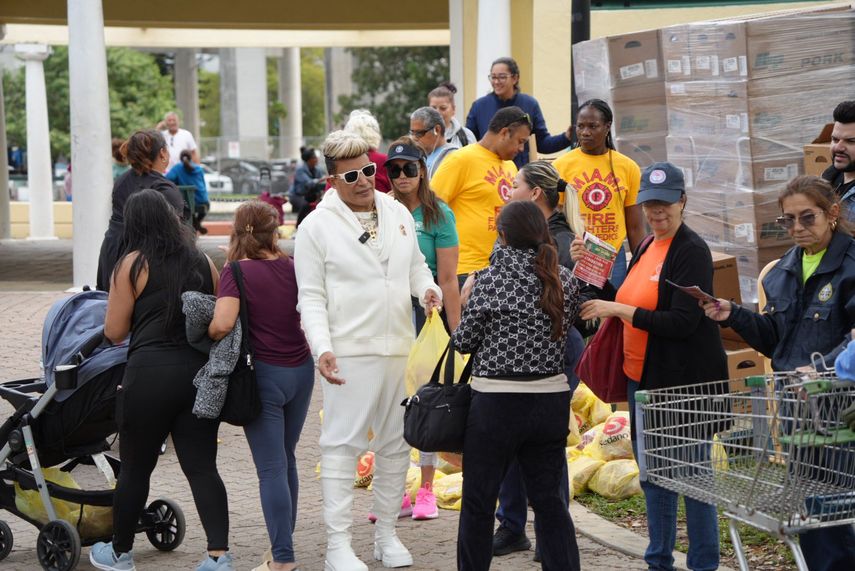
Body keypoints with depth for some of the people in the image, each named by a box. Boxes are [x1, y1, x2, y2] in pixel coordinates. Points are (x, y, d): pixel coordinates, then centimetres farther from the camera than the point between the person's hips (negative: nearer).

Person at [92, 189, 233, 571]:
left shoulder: (134, 264, -2)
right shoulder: (204, 263, 10)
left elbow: (114, 331, -1)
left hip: (151, 372, -4)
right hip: (201, 371, 4)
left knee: (136, 467, 10)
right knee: (202, 467, 4)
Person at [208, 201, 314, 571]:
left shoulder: (237, 271, -11)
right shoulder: (292, 267, 3)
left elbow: (223, 323, -24)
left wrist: (208, 335, -4)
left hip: (264, 374, -5)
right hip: (301, 369, 5)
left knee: (271, 468, -3)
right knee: (286, 460, 19)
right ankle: (284, 539, 29)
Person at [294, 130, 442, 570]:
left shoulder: (398, 213, 12)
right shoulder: (317, 226, -3)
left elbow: (415, 265, 23)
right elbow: (311, 297, -5)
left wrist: (428, 288, 0)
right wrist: (322, 348, -16)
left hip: (401, 349, 5)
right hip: (350, 352, -5)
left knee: (396, 444, 11)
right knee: (342, 445, -5)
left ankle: (386, 534, 22)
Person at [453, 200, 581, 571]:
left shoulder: (490, 281, -12)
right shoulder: (564, 282, 1)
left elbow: (463, 341, -5)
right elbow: (565, 327, 11)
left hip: (497, 402, -4)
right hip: (552, 399, 4)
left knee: (478, 502, 9)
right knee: (549, 499, 12)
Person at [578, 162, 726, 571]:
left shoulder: (692, 251, -14)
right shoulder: (646, 248, 12)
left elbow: (682, 322, -22)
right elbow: (633, 303, 19)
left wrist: (618, 310, -21)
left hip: (685, 382, -9)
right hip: (642, 377, 9)